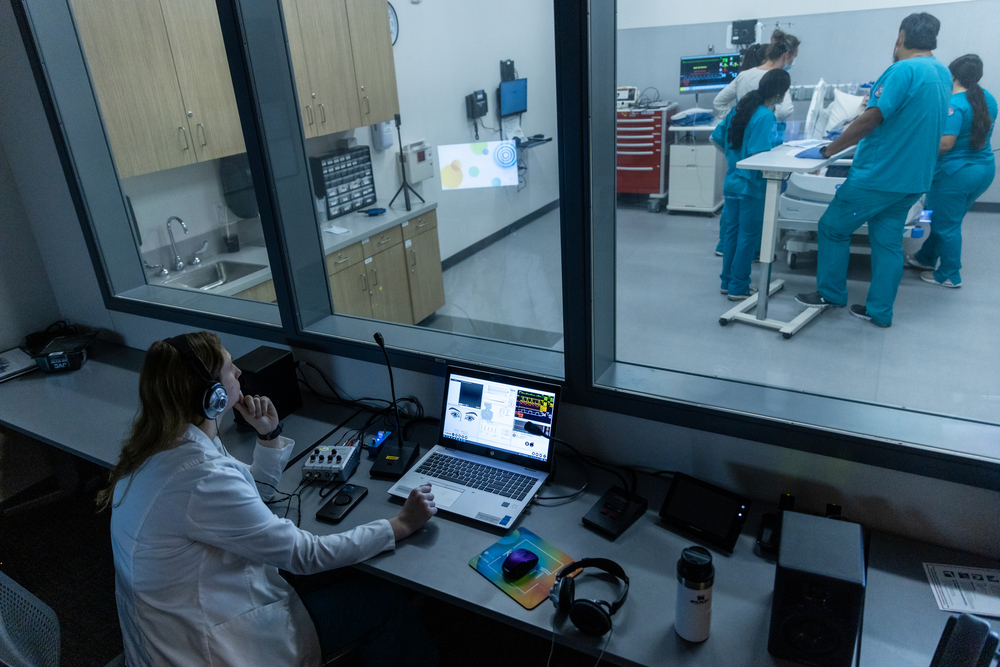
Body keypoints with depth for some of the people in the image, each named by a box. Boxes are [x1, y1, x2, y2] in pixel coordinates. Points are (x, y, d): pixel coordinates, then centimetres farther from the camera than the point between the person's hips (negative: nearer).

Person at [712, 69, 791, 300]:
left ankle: (727, 281, 25)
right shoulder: (766, 117, -19)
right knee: (748, 237, 3)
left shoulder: (740, 108, 5)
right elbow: (759, 156, -26)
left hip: (732, 183, 8)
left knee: (733, 231, 16)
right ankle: (739, 288, 12)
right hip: (752, 187, -8)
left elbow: (717, 138, 12)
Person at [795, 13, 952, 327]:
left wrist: (828, 150, -14)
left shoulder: (903, 70, -16)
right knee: (888, 241, 12)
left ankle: (831, 294, 14)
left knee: (833, 228, 6)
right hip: (913, 178, 8)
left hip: (880, 175, -8)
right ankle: (880, 311, 16)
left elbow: (871, 119, -20)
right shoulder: (943, 74, 11)